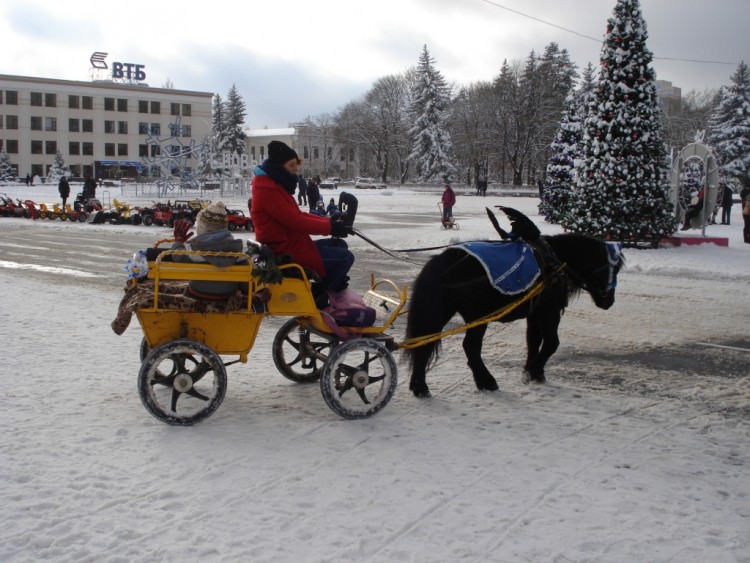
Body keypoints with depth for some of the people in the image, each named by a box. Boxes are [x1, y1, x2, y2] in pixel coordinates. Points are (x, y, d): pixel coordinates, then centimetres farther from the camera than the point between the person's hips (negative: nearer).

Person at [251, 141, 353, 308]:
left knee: (340, 245, 15)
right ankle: (316, 297, -4)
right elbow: (296, 222, -23)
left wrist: (328, 221, 2)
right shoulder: (268, 190, -20)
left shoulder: (274, 184, 14)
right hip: (285, 252, -11)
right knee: (345, 257, -12)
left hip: (290, 243, 11)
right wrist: (330, 227, -14)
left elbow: (297, 215, 14)